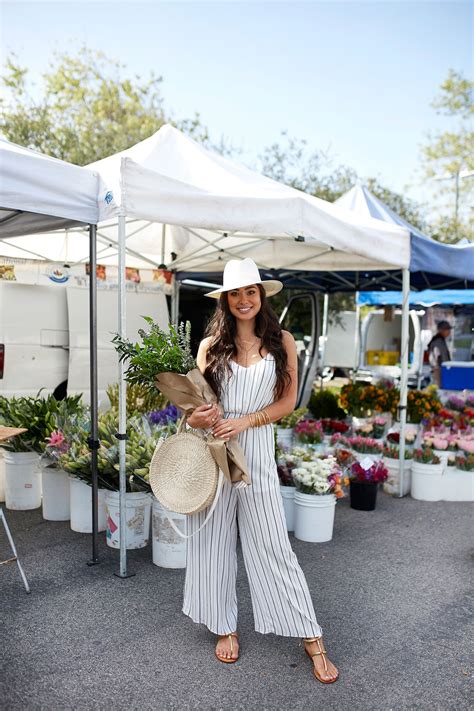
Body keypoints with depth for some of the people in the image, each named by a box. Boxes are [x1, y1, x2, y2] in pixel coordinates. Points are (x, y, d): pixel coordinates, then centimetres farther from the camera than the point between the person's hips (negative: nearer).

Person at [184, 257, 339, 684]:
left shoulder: (282, 342, 2)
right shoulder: (211, 345, 4)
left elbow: (288, 400, 1)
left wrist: (245, 421, -12)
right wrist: (197, 418, -15)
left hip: (257, 450, -1)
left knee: (273, 545, 2)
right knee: (213, 542, 10)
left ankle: (311, 638, 16)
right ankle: (225, 627, 30)